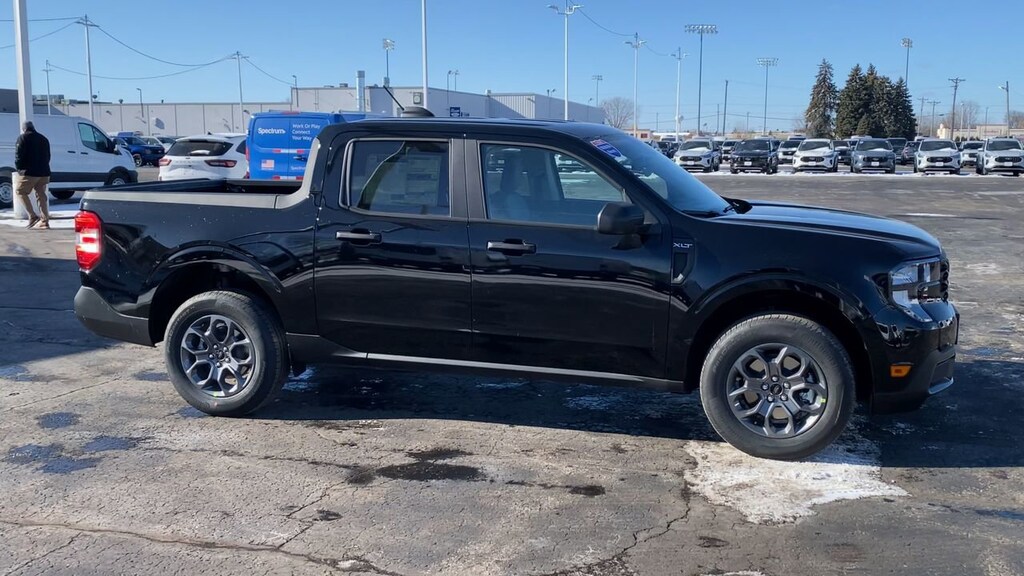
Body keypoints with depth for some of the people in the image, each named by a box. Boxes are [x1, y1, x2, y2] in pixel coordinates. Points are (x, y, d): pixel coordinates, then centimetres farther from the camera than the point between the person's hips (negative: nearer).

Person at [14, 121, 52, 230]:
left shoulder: (23, 138, -2)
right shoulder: (43, 139, 19)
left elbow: (18, 155, -11)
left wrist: (19, 168, -3)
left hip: (30, 172, -6)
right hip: (44, 173, 6)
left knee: (21, 192, 6)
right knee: (41, 196, 9)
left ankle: (33, 216, -8)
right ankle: (44, 221, 4)